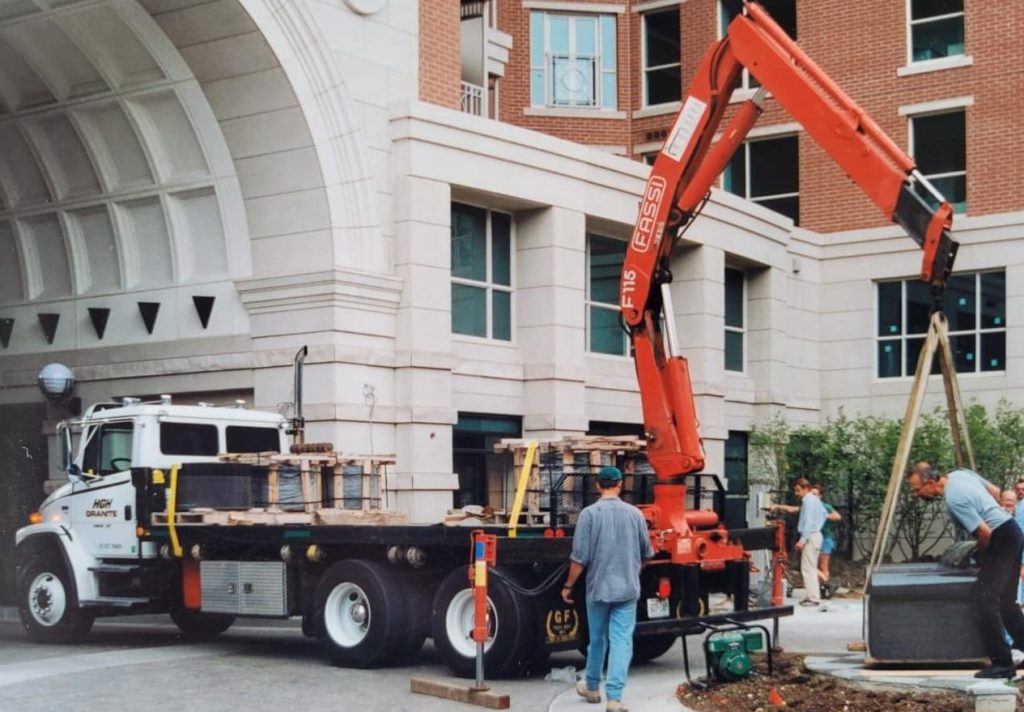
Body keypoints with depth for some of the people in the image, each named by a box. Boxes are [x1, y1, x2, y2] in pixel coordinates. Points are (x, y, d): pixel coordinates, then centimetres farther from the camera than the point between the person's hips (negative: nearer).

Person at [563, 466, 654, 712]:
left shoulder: (589, 514, -9)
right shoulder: (634, 513, -1)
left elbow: (580, 558, -10)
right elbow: (647, 553, 12)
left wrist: (569, 586, 3)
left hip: (598, 588, 0)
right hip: (628, 588, 0)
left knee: (597, 639, 15)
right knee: (621, 641, -1)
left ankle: (592, 687, 33)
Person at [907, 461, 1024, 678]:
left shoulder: (954, 499, -23)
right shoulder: (960, 473, 5)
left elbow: (985, 532, -22)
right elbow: (995, 492, 17)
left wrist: (981, 555, -3)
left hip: (1001, 540, -10)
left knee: (985, 600, -12)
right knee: (1005, 599, 17)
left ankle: (1002, 664, -11)